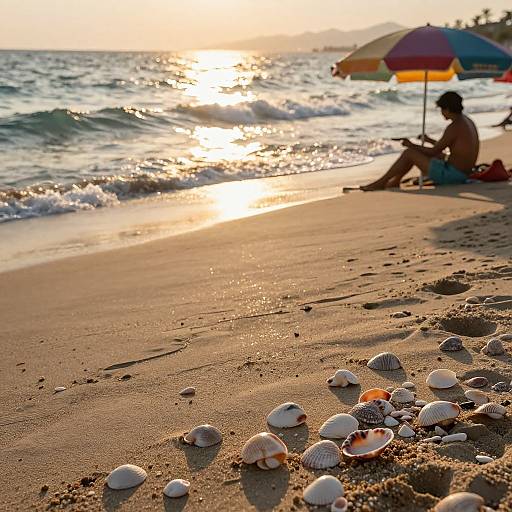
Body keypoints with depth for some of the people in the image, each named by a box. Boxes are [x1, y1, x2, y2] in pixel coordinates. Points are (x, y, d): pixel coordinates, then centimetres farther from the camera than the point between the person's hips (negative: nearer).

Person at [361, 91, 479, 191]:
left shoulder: (454, 127, -20)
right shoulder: (467, 122, 11)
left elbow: (434, 152, -15)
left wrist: (411, 145, -2)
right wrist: (430, 140, 28)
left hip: (451, 175, -10)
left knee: (408, 153, -4)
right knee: (417, 151, 19)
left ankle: (381, 182, 6)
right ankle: (395, 182, 25)